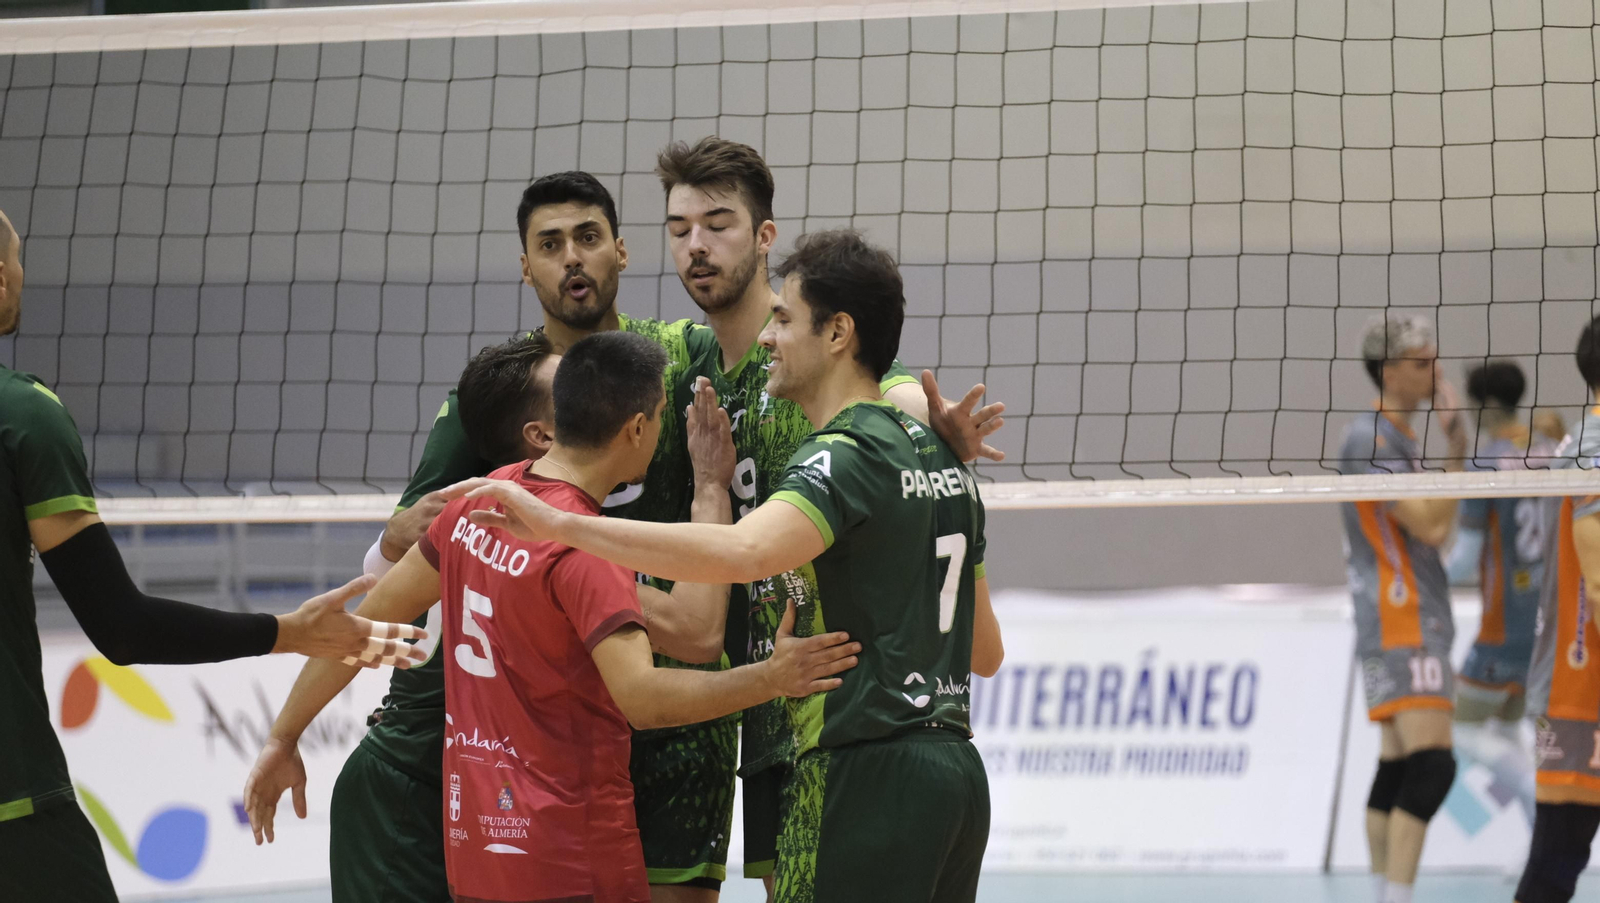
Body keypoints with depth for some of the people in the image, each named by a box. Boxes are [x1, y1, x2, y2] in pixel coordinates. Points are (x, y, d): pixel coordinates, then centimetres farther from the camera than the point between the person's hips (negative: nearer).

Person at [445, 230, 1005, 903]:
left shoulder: (847, 456, -13)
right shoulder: (940, 454, 15)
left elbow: (741, 553, -34)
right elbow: (986, 651, 21)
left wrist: (558, 523, -36)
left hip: (866, 778, -9)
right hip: (956, 767, 9)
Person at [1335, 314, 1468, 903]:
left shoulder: (1400, 438, 18)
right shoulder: (1370, 437, -13)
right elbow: (1430, 525, -18)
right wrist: (1458, 448, -13)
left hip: (1418, 622, 11)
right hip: (1398, 627, -11)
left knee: (1398, 766, 9)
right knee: (1431, 762, -19)